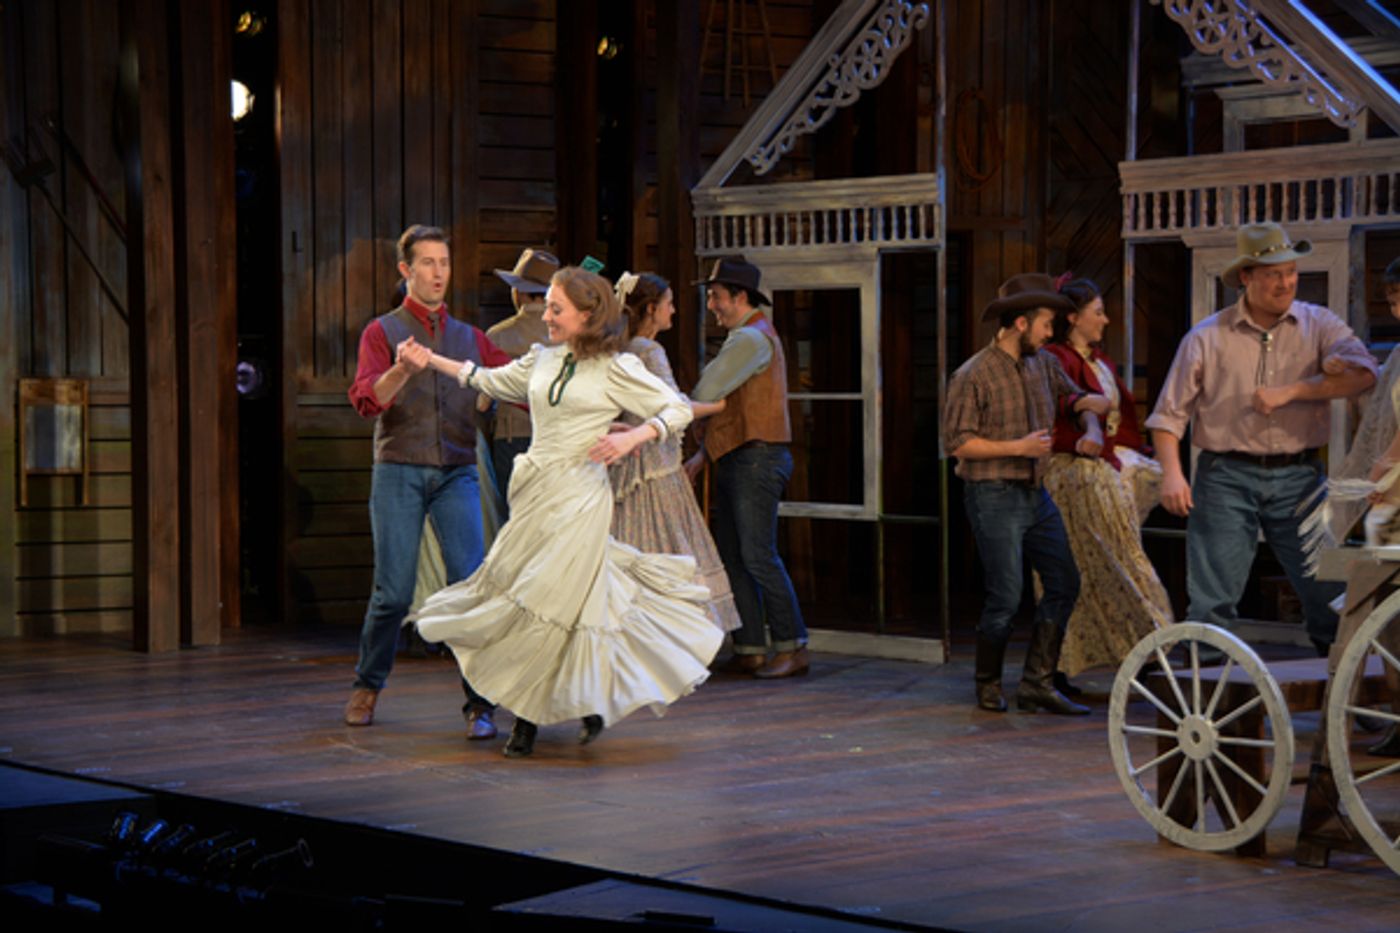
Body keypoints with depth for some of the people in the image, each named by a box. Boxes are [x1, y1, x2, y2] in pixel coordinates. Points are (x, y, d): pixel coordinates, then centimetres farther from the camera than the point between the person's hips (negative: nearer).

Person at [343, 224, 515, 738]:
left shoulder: (470, 338, 16)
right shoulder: (382, 332, 7)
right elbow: (366, 400, -8)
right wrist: (400, 371, -28)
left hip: (456, 474, 2)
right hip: (398, 471, -2)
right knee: (393, 593, -1)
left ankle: (479, 704, -3)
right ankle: (367, 685, 22)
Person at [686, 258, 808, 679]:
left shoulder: (751, 338, -12)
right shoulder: (745, 338, 22)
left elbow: (706, 394, -18)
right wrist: (702, 455, 17)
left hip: (757, 459, -11)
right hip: (735, 462, 11)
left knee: (758, 556, -11)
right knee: (731, 557, 8)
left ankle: (792, 647, -7)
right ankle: (750, 650, 10)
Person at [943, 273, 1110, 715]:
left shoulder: (1042, 364, 10)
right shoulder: (974, 376, -12)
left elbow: (1074, 397, 22)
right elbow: (957, 442, -14)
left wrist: (1091, 425, 0)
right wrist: (1018, 448, -18)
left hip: (1035, 494, 8)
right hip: (994, 497, -8)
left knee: (1064, 583, 2)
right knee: (1006, 597, -6)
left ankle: (1037, 684, 8)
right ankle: (988, 686, 15)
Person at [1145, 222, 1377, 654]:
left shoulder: (1318, 324, 6)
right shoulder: (1207, 337, 3)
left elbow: (1362, 374, -11)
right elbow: (1170, 414, 4)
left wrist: (1289, 392, -17)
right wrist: (1172, 472, -11)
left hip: (1298, 477, 1)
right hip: (1227, 478, -1)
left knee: (1330, 594, 1)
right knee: (1211, 604, -2)